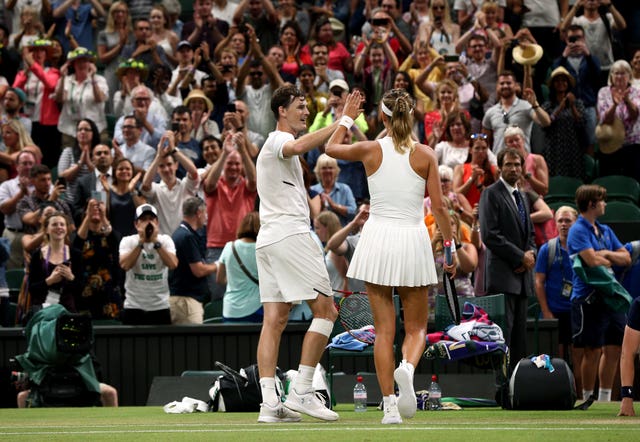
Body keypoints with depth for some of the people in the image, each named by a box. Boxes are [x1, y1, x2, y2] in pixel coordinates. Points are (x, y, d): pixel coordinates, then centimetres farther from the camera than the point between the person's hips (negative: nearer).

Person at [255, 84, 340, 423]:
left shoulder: (275, 146, 26)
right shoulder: (278, 140, -5)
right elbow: (299, 146, -31)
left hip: (268, 239, 10)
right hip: (290, 234, -10)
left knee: (274, 320, 1)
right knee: (325, 310, -8)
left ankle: (269, 402, -6)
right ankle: (301, 391, -12)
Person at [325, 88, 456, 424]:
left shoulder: (371, 150, -3)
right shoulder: (425, 155, -3)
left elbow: (332, 147, 18)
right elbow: (439, 208, -2)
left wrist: (347, 117, 32)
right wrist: (450, 247, 8)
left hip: (378, 238, 0)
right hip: (412, 241, 0)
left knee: (384, 330, 6)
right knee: (416, 327, 11)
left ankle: (390, 406, 0)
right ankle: (407, 369, -22)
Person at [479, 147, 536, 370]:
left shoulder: (521, 196, 21)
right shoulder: (491, 194, -5)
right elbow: (490, 236, -13)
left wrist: (531, 253, 4)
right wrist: (521, 257, -11)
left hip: (522, 276, 8)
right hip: (502, 275, -8)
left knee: (519, 333, 6)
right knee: (503, 332, -13)